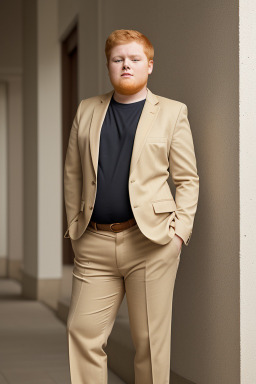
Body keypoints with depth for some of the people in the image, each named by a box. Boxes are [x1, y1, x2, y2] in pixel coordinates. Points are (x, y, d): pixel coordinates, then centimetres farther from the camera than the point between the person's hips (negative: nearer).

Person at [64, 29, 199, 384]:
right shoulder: (86, 111, 14)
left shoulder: (172, 112, 7)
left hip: (150, 240, -2)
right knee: (83, 332, -2)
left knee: (150, 339, 2)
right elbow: (72, 175, 16)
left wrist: (180, 230, -6)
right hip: (94, 243, 3)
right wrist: (74, 225, 8)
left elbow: (188, 180, 4)